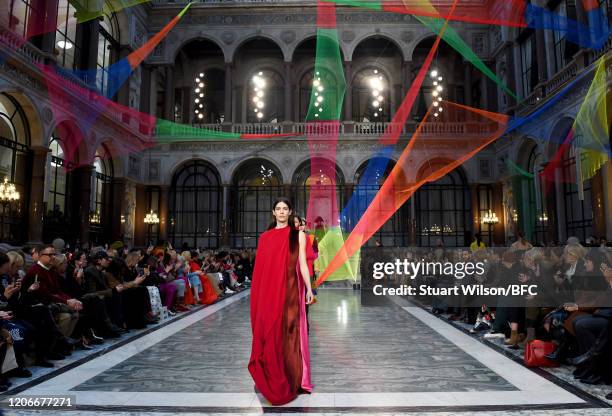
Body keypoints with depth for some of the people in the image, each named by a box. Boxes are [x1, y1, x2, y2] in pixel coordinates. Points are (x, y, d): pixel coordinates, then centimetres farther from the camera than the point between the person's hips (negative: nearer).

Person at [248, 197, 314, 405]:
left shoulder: (297, 235, 5)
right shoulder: (265, 237, 10)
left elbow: (302, 263, 0)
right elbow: (261, 267, 9)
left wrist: (309, 288, -8)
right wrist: (258, 293, 6)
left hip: (290, 289, -2)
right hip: (269, 291, 2)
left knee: (289, 333, 1)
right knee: (270, 333, 7)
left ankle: (293, 380, 12)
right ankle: (270, 379, 21)